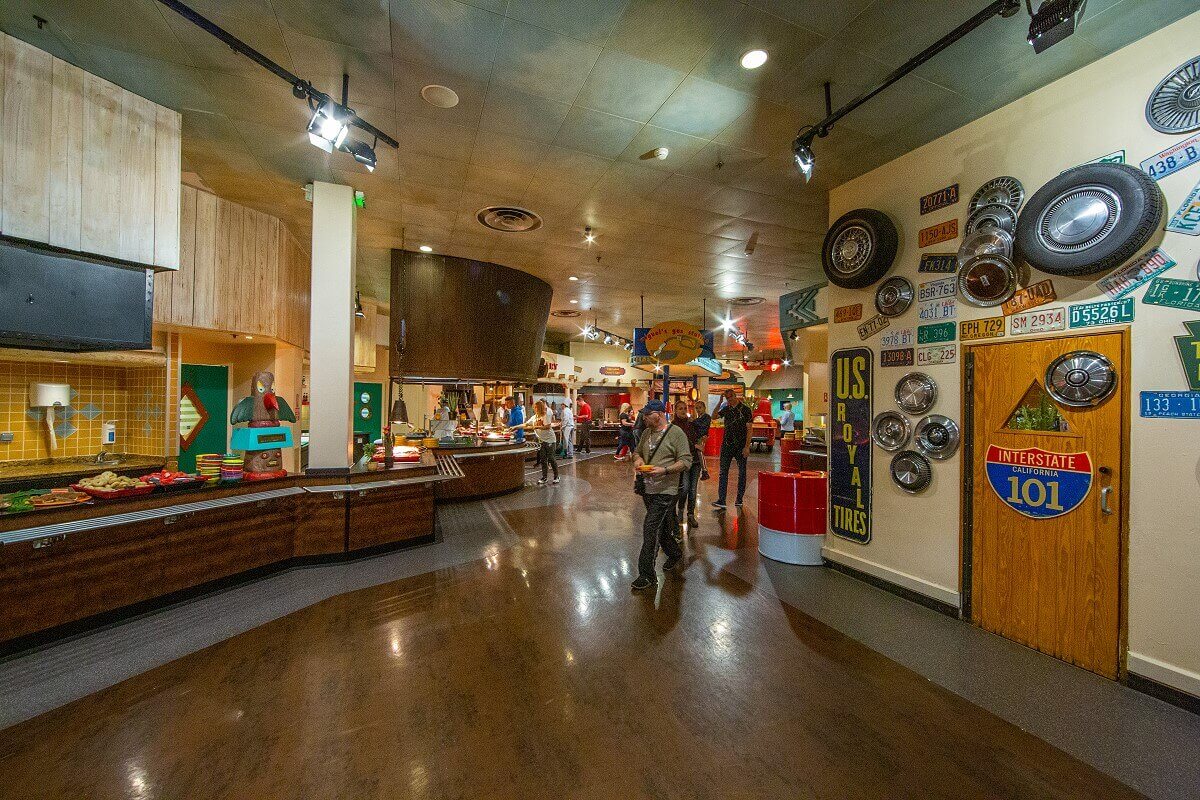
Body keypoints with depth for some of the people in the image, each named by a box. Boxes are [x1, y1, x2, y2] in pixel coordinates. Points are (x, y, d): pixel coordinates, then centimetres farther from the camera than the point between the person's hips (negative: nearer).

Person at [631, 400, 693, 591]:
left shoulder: (676, 433, -10)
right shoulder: (647, 433, 11)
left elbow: (686, 462, -13)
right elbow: (637, 452, 23)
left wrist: (664, 470, -24)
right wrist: (638, 459, -1)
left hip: (665, 490, -7)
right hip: (648, 488, 7)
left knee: (650, 529, -10)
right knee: (662, 527, 20)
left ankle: (647, 575, 1)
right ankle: (675, 554, 44)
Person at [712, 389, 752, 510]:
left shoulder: (745, 409, -4)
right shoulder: (726, 409, 9)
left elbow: (749, 429, -7)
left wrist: (747, 446, -13)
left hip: (741, 446, -4)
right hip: (727, 445, 4)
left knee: (741, 473, 8)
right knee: (723, 472, -2)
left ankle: (739, 499, 19)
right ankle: (721, 500, -2)